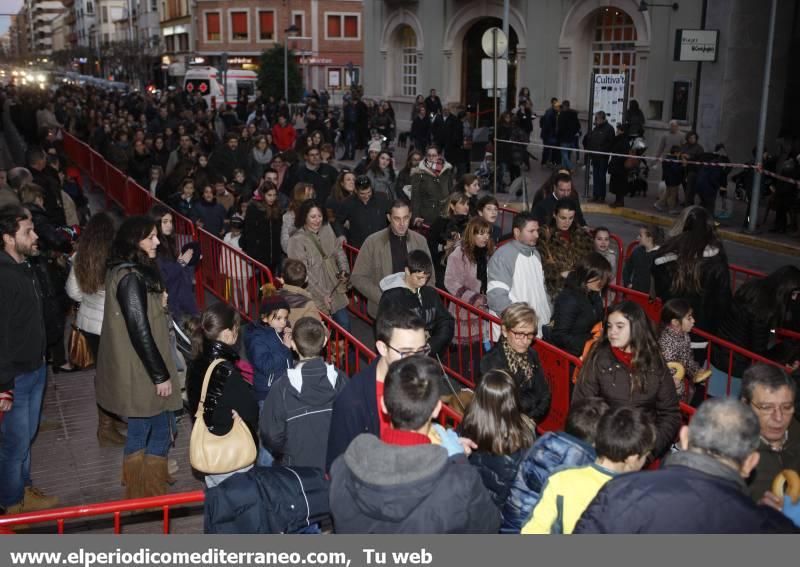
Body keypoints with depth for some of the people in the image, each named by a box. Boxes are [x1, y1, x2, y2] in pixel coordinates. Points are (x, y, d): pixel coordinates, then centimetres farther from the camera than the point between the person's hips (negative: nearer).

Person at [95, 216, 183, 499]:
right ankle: (150, 494, 14)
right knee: (162, 428, 3)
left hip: (135, 369, 10)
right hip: (141, 371, -10)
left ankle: (136, 488, 32)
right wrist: (161, 376, -19)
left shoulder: (125, 271, 7)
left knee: (139, 427, 19)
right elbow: (140, 331, -23)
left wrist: (159, 302, 2)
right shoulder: (131, 278, -23)